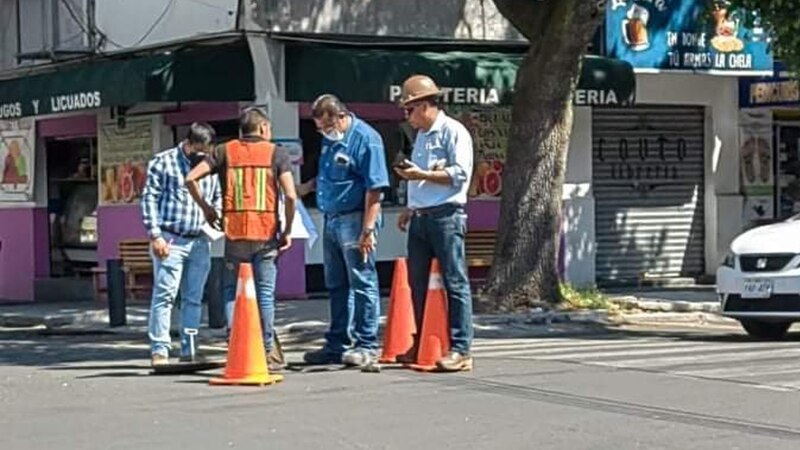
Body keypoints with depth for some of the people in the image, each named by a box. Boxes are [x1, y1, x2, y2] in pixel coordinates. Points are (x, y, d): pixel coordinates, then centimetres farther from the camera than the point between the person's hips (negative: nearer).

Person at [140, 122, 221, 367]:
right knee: (165, 294, -8)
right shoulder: (163, 162, -1)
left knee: (194, 298, 7)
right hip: (170, 240, -5)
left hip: (200, 242, 5)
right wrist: (155, 235, -11)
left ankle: (188, 350, 13)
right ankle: (159, 349, -6)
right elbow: (149, 199, -4)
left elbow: (217, 198, 25)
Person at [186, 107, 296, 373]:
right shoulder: (276, 153, 4)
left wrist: (206, 208, 11)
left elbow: (191, 178, -1)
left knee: (231, 290, 11)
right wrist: (287, 230, 4)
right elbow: (290, 196, -6)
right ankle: (268, 353, 7)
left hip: (234, 232, 1)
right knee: (265, 293, 5)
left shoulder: (225, 151, 8)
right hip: (266, 233, -1)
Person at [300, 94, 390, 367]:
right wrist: (307, 187, 10)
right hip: (331, 219, 9)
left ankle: (366, 346, 2)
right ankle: (338, 345, 21)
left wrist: (368, 230, -20)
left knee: (362, 284, -3)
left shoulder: (366, 139, -13)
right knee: (336, 286, 13)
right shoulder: (330, 139, 12)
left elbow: (374, 190, -16)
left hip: (354, 219, -9)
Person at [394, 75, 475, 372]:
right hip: (420, 217, 9)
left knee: (455, 283, -8)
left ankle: (460, 350, -9)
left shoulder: (453, 132, -5)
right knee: (417, 283, 8)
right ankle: (420, 346, 14)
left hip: (447, 216, -9)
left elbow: (460, 174, -15)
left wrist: (421, 175, -15)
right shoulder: (421, 136, 21)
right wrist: (410, 209, 20)